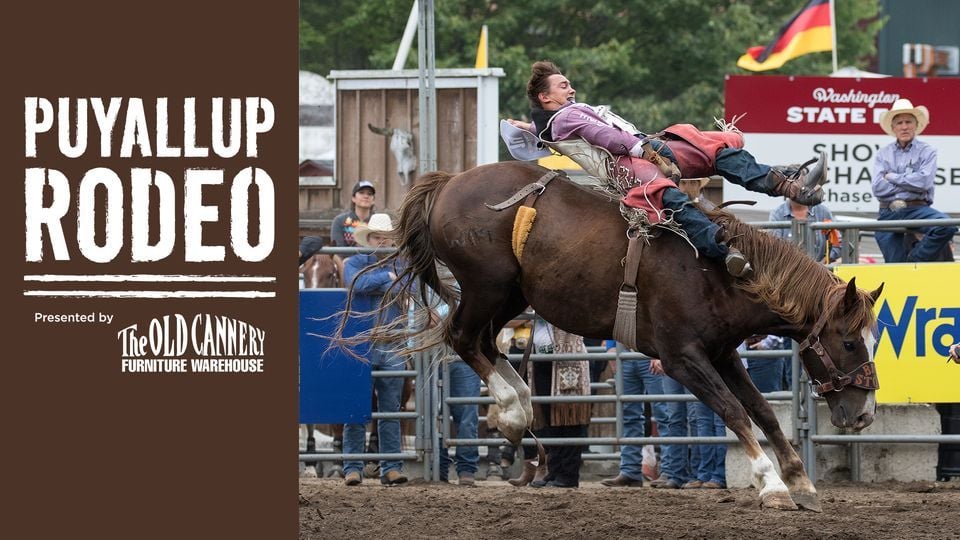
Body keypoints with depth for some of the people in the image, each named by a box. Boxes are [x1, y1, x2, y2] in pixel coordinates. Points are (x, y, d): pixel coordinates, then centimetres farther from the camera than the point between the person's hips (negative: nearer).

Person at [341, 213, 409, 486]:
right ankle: (353, 468, 0)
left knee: (391, 411, 4)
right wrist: (387, 277, -11)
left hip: (392, 349, 2)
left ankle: (391, 468, 6)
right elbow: (357, 284, -18)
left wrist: (379, 288, -13)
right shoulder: (355, 263, 4)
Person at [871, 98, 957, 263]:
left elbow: (924, 181, -11)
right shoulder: (883, 154, 13)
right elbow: (878, 188, -1)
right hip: (888, 213, 2)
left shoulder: (927, 152, 6)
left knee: (947, 227, -31)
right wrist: (910, 183, -5)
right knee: (895, 267, -6)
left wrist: (893, 177, -3)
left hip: (916, 209, -2)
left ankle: (915, 261, -21)